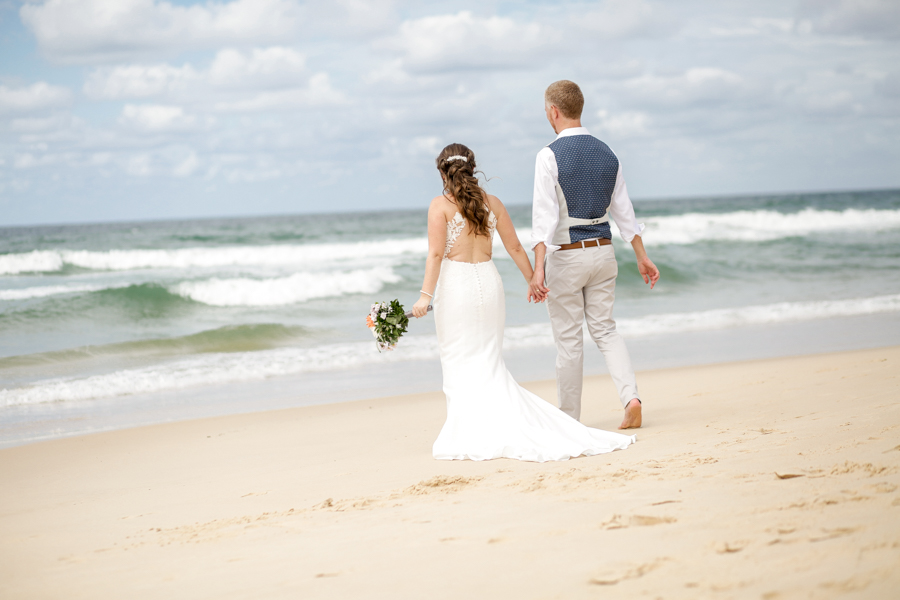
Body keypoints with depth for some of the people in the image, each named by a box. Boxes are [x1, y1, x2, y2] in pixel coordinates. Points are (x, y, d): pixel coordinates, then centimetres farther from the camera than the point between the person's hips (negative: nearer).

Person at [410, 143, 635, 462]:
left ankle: (470, 436, 0)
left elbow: (435, 253, -14)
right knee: (489, 365, 11)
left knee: (460, 366, 2)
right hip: (488, 281, 4)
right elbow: (515, 247, 12)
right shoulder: (492, 202, 7)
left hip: (455, 284, -4)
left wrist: (426, 295, -17)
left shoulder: (440, 205, -5)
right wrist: (533, 280, 23)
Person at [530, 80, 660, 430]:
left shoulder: (550, 156, -14)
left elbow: (545, 215, -21)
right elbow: (623, 210, 11)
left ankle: (569, 419, 14)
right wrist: (642, 257, 18)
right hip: (603, 253, 5)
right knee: (604, 329, 14)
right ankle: (631, 397, -5)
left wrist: (538, 269, -23)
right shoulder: (606, 154, 6)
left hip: (566, 256, -5)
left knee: (568, 339, 4)